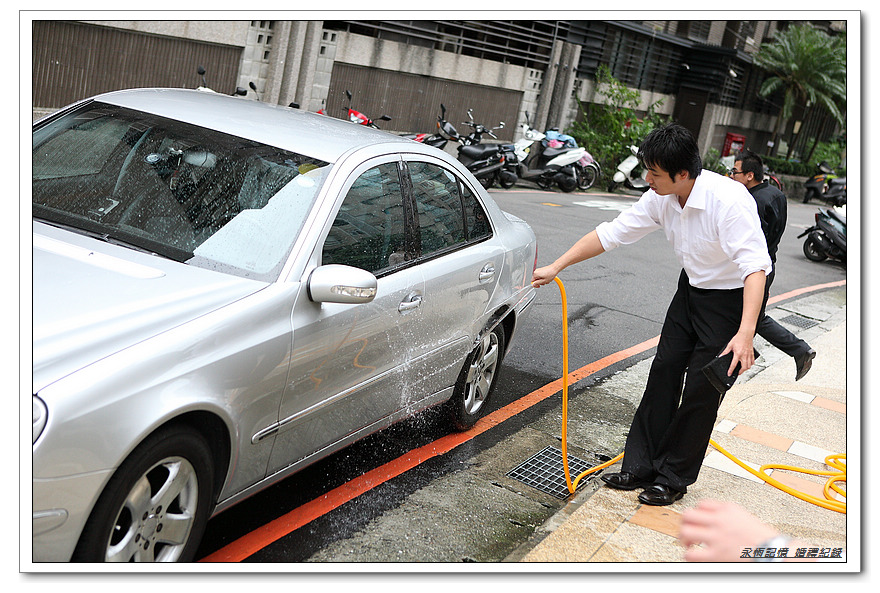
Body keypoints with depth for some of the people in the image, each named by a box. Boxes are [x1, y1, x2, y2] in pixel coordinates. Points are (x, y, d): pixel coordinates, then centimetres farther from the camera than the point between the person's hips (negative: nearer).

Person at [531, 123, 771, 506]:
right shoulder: (661, 199, -9)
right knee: (664, 371, 6)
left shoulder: (729, 201, -31)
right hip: (691, 288, 7)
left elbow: (755, 266, -37)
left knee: (701, 390, -4)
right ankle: (640, 467, 15)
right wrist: (556, 267, -4)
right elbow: (610, 233, -2)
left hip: (732, 298, -7)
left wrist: (745, 333, -47)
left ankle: (673, 478, 11)